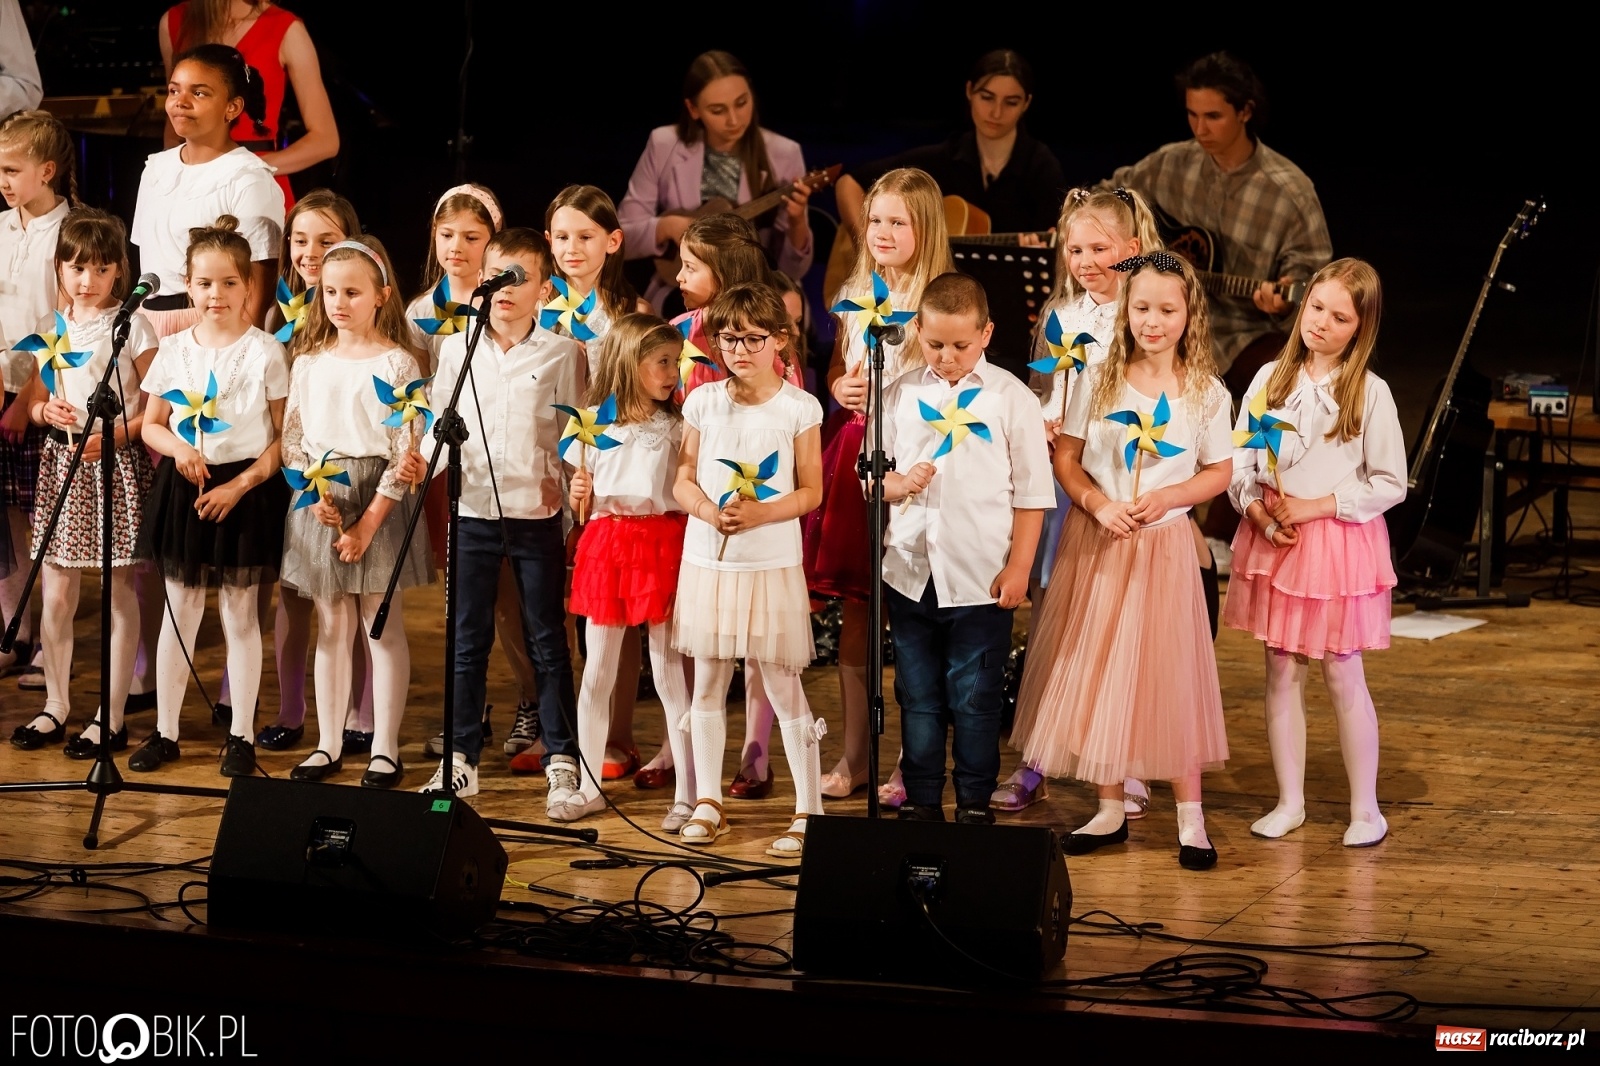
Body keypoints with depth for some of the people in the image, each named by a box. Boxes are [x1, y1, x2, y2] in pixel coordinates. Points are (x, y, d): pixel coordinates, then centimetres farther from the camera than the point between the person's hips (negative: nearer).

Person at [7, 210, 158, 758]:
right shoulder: (50, 328, 9)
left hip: (116, 463, -5)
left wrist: (113, 435, -21)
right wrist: (45, 410, -6)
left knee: (119, 594, 1)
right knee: (55, 595, 7)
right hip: (61, 461, 5)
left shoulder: (132, 328, -6)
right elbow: (35, 400, 16)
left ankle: (111, 717, 6)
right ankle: (55, 706, 19)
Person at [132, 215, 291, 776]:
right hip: (182, 489, 3)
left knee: (240, 614, 4)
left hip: (245, 491, -3)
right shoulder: (174, 349, 3)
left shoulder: (265, 352, -7)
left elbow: (286, 436, -7)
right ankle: (165, 731, 17)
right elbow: (151, 424, 10)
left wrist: (240, 485, -15)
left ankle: (240, 735, 12)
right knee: (180, 612, 9)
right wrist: (178, 448, -12)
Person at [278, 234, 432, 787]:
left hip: (378, 501, -4)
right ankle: (328, 745, 15)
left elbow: (405, 452, -10)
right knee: (331, 630, 9)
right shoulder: (310, 365, 9)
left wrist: (368, 523, -14)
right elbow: (291, 440, 9)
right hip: (318, 499, 4)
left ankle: (385, 749, 6)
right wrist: (314, 492, -10)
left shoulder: (397, 363, -6)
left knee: (383, 628, 1)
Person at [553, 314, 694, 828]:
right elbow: (583, 506, 14)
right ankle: (590, 788, 19)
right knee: (596, 675, 8)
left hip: (662, 542, -3)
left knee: (669, 675, -2)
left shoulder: (677, 426, 2)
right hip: (605, 544, 3)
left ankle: (688, 794, 4)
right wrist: (578, 495, -6)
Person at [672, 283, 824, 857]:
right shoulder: (703, 402, 3)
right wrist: (711, 511, -15)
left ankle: (809, 811, 5)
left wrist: (761, 513, -18)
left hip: (773, 566, -3)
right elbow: (683, 480, 5)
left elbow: (810, 491, -2)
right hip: (708, 560, 3)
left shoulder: (799, 408, -4)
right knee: (708, 682, 9)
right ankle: (708, 804, 20)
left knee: (782, 686, -1)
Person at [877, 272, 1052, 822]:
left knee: (974, 699, 3)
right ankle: (921, 802, 18)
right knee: (917, 696, 9)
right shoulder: (901, 394, 7)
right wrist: (898, 483, -11)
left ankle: (975, 805, 13)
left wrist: (1019, 567, -6)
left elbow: (1031, 491, -1)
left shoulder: (1010, 398, -1)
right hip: (910, 572, 3)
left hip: (981, 577, -3)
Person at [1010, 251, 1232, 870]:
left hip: (1164, 543, -2)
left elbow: (1218, 472, 3)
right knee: (1097, 672, 6)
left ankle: (1190, 817, 7)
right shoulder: (1099, 382, 0)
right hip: (1096, 542, 2)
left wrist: (1166, 498, -13)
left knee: (1169, 675, -2)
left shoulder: (1206, 394, -2)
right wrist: (1097, 503, -15)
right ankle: (1110, 811, 18)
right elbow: (1064, 458, 2)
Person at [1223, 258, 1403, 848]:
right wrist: (1258, 511, -13)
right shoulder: (1271, 379, 3)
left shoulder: (1370, 393, -7)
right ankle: (1289, 802, 17)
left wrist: (1313, 507, -13)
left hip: (1340, 541, -3)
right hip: (1273, 541, 3)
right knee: (1282, 672, 7)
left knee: (1343, 675, 2)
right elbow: (1238, 461, 5)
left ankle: (1365, 808, 12)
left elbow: (1390, 484, -8)